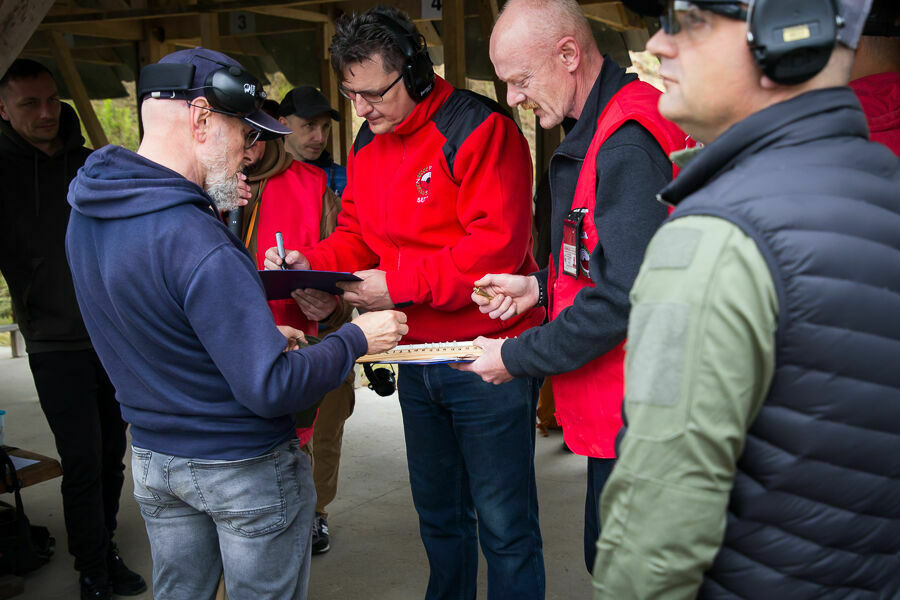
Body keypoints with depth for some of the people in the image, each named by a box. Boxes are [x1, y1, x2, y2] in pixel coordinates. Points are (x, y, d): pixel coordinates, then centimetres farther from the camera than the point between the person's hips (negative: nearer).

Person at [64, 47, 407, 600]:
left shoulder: (87, 214, -2)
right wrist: (356, 338, -15)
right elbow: (272, 390, -29)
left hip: (153, 456, 8)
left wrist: (260, 334, 8)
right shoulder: (197, 243, -29)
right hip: (246, 469, -8)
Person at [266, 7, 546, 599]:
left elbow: (498, 244, -24)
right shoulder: (368, 145, 9)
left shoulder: (478, 128, -16)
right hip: (416, 360, 8)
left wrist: (398, 284, -22)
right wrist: (311, 263, -8)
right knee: (438, 514, 21)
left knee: (505, 528, 3)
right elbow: (356, 236, 14)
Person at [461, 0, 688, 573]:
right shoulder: (595, 130, 13)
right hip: (611, 410, 10)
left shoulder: (630, 143, -21)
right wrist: (541, 287, 9)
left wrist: (516, 358, -14)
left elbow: (625, 297, -25)